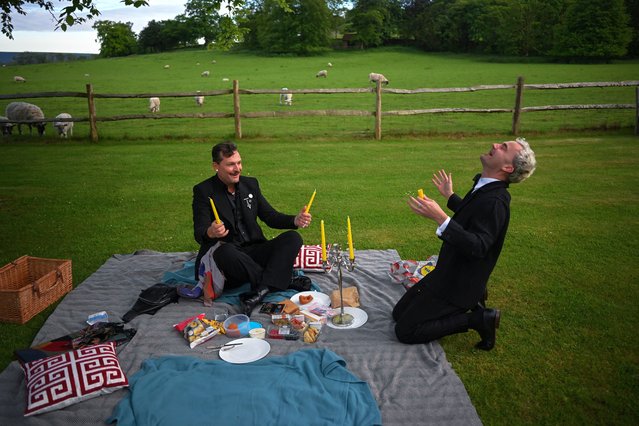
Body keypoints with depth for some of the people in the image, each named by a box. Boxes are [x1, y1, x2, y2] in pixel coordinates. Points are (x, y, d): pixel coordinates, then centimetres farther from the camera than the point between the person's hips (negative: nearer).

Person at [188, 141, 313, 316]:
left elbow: (270, 217, 12)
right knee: (224, 251, -39)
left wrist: (295, 220, -9)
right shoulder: (203, 191, -3)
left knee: (292, 238, -17)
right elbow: (199, 234, -12)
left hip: (253, 251, 5)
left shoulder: (251, 184, 11)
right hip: (226, 254, -4)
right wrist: (210, 233, -38)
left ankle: (260, 292, -36)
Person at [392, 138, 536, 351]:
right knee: (399, 313, 16)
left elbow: (478, 247, -36)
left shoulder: (494, 201, -25)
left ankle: (478, 319, -2)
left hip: (458, 285, -9)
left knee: (404, 331, -9)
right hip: (449, 274, 9)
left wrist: (441, 218, -43)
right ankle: (471, 305, 13)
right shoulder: (485, 188, 4)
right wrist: (450, 196, 30)